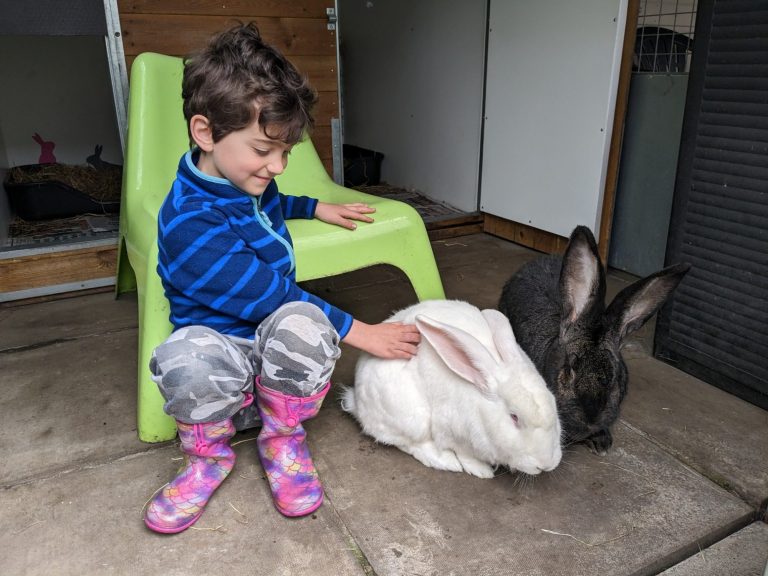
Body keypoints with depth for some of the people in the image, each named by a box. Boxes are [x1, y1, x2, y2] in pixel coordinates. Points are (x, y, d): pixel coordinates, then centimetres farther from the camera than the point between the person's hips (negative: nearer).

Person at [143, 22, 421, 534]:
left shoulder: (249, 182, 2)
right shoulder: (189, 224, -25)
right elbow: (268, 294, -27)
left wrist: (316, 208, 18)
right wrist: (358, 331, -22)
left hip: (280, 358, 5)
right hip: (226, 364, -5)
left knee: (300, 322, -33)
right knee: (188, 355, -41)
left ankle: (283, 442, -5)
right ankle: (209, 456, -6)